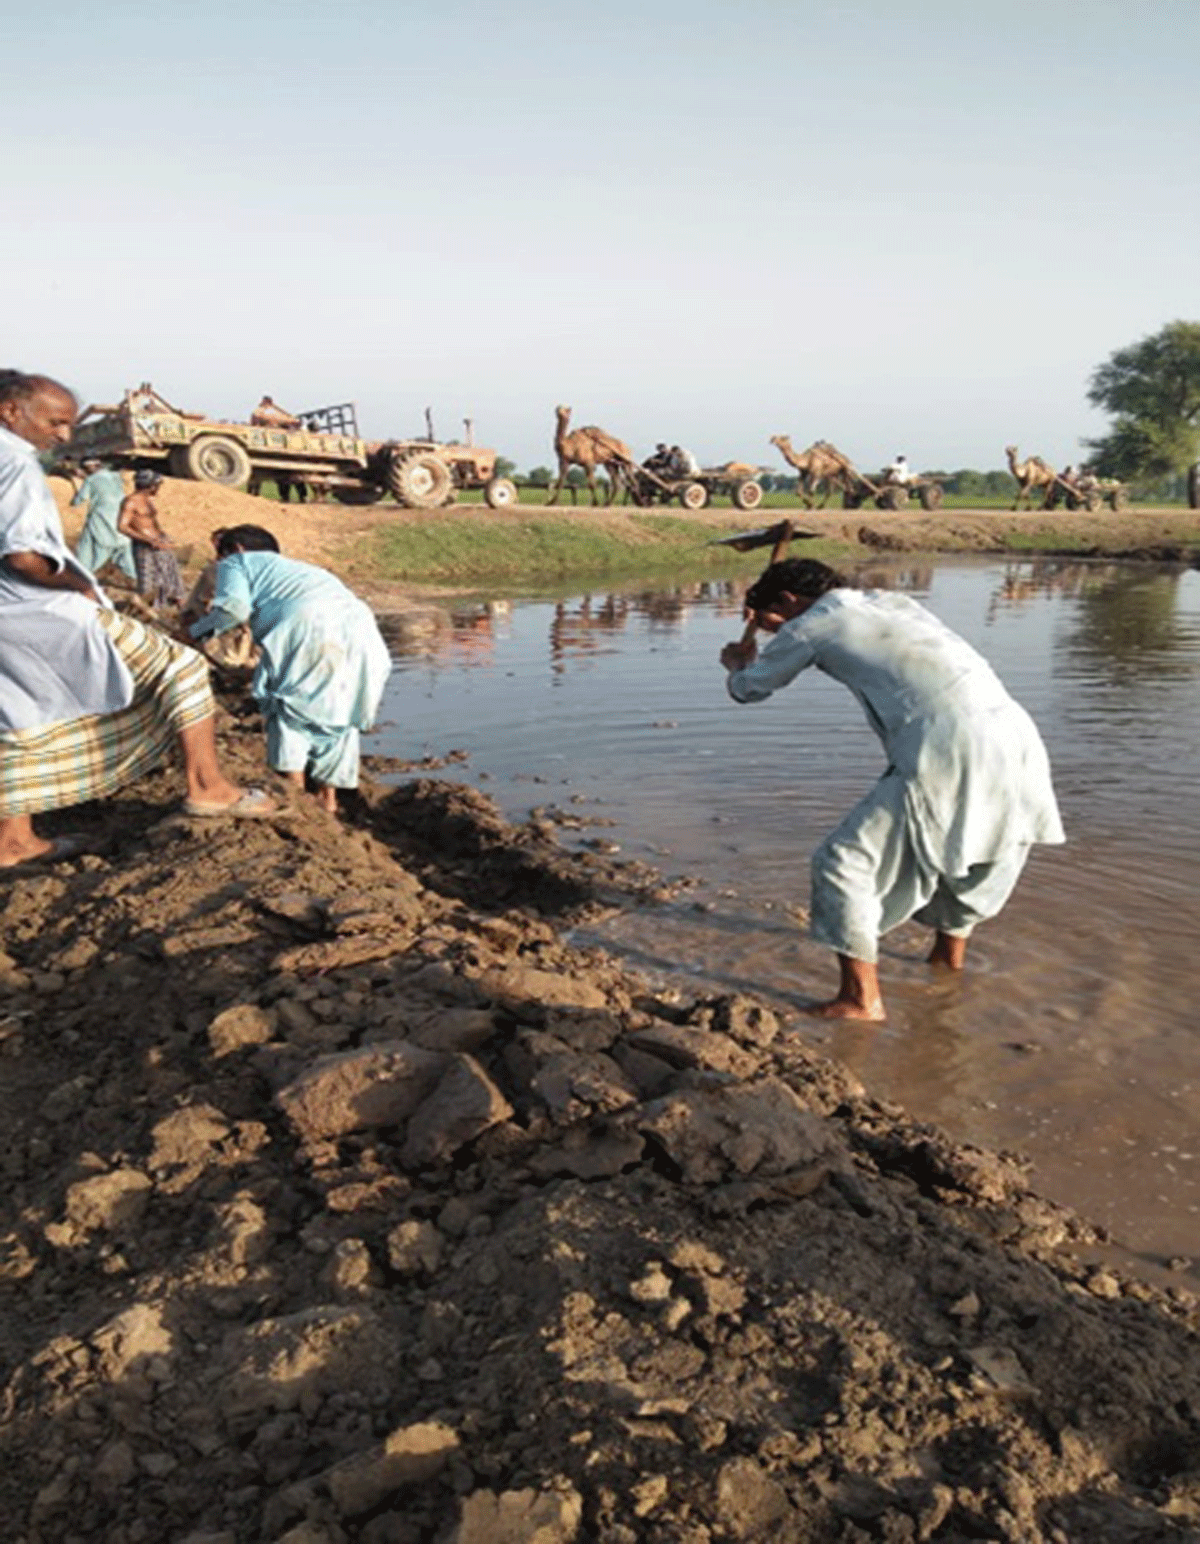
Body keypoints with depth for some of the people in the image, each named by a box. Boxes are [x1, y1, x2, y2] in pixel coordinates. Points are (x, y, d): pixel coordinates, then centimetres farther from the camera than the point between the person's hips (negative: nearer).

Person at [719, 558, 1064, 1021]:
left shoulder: (813, 623, 7)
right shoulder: (889, 600, 27)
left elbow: (749, 688, 21)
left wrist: (736, 665, 45)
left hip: (949, 758, -8)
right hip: (1017, 741, 8)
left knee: (842, 861, 2)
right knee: (968, 856, 32)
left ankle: (862, 1001, 9)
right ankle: (949, 960, 51)